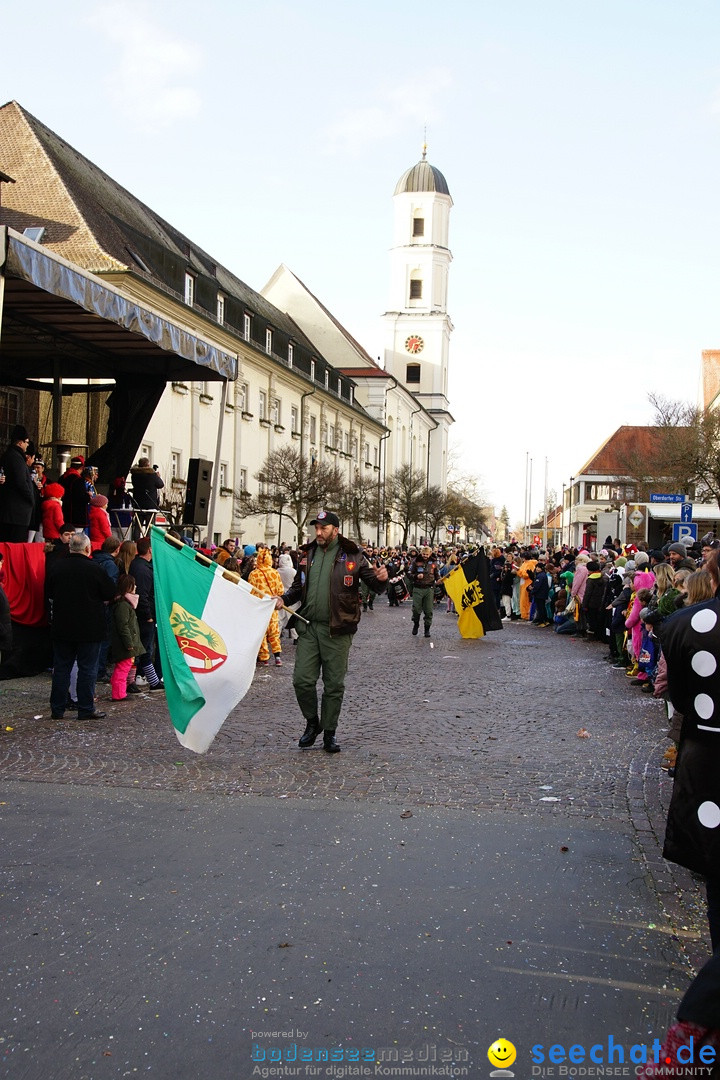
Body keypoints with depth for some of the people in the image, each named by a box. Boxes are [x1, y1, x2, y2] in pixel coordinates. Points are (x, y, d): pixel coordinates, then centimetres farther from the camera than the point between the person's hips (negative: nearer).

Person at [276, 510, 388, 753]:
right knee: (302, 680, 0)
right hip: (309, 627, 3)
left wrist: (381, 579, -23)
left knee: (334, 684, 4)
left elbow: (375, 586, 1)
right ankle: (312, 722, 24)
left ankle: (329, 732, 19)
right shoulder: (307, 555, 9)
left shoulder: (351, 556, -2)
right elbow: (298, 586, 20)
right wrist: (284, 599, 1)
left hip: (337, 630, -3)